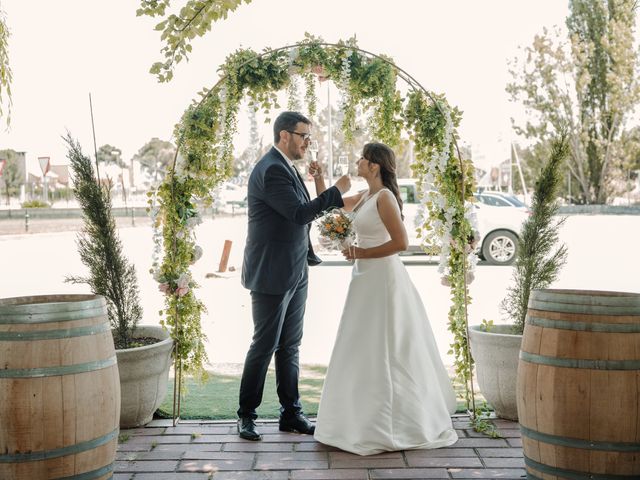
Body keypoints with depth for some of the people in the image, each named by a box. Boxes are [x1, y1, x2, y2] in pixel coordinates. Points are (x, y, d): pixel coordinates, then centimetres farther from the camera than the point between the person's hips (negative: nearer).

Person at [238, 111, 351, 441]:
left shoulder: (285, 167, 15)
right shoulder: (271, 170, -17)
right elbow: (300, 213, -24)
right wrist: (336, 191, -16)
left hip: (294, 273, 9)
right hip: (272, 274, -9)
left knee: (290, 346, 12)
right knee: (265, 345, 0)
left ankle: (291, 414, 20)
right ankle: (246, 415, 13)